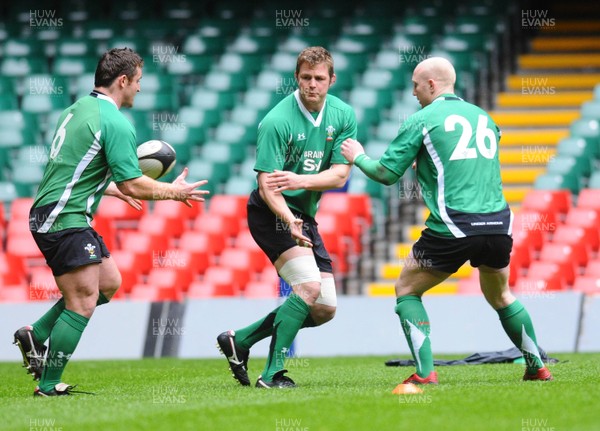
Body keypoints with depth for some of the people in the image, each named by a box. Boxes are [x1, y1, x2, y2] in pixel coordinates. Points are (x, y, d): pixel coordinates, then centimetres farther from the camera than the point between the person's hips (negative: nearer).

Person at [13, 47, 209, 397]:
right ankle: (48, 387, -4)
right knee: (83, 305, -7)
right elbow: (132, 185, -16)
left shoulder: (79, 109, 14)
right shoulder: (116, 124, -15)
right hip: (65, 221, -10)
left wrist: (116, 190, 33)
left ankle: (36, 335, 16)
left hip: (52, 214, 10)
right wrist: (173, 191, 0)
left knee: (109, 282, 17)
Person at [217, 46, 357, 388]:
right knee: (309, 286, -25)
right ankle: (273, 373, -18)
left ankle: (240, 340, 16)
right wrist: (289, 222, -39)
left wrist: (301, 181, -25)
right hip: (272, 214, -7)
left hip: (305, 217, 7)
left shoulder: (344, 116, -2)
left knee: (325, 309, 5)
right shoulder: (277, 122, -19)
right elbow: (267, 184, -22)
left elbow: (340, 175, -7)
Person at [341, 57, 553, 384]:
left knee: (406, 289, 12)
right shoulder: (483, 117, 17)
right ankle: (537, 367, 27)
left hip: (452, 228, -5)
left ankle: (424, 372, 0)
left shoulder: (421, 120, 0)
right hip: (498, 226, 5)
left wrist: (358, 157, 21)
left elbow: (387, 174, 2)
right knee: (500, 296, 27)